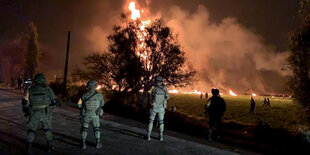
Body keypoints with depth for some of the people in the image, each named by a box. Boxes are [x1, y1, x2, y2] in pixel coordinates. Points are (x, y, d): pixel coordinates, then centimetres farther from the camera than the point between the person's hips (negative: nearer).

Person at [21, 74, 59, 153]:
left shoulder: (30, 89, 3)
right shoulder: (48, 89, 1)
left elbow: (25, 102, -2)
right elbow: (54, 101, 1)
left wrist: (25, 111, 14)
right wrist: (50, 107, 21)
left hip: (34, 113, 0)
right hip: (45, 113, 0)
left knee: (31, 130, 17)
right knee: (47, 129, 19)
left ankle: (29, 146, 9)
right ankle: (50, 145, 17)